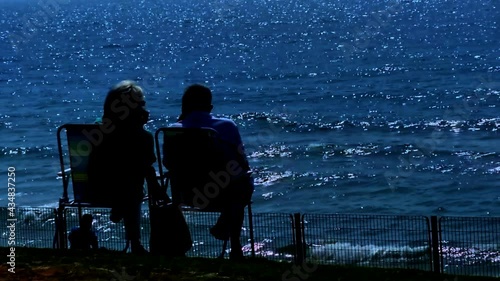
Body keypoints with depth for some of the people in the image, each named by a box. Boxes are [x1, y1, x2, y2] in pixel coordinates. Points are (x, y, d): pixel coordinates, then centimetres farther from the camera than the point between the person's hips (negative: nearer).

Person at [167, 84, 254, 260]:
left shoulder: (175, 130, -7)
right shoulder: (226, 126, -10)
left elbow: (168, 164, 6)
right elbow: (244, 165, -6)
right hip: (225, 193, -4)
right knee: (246, 182, 33)